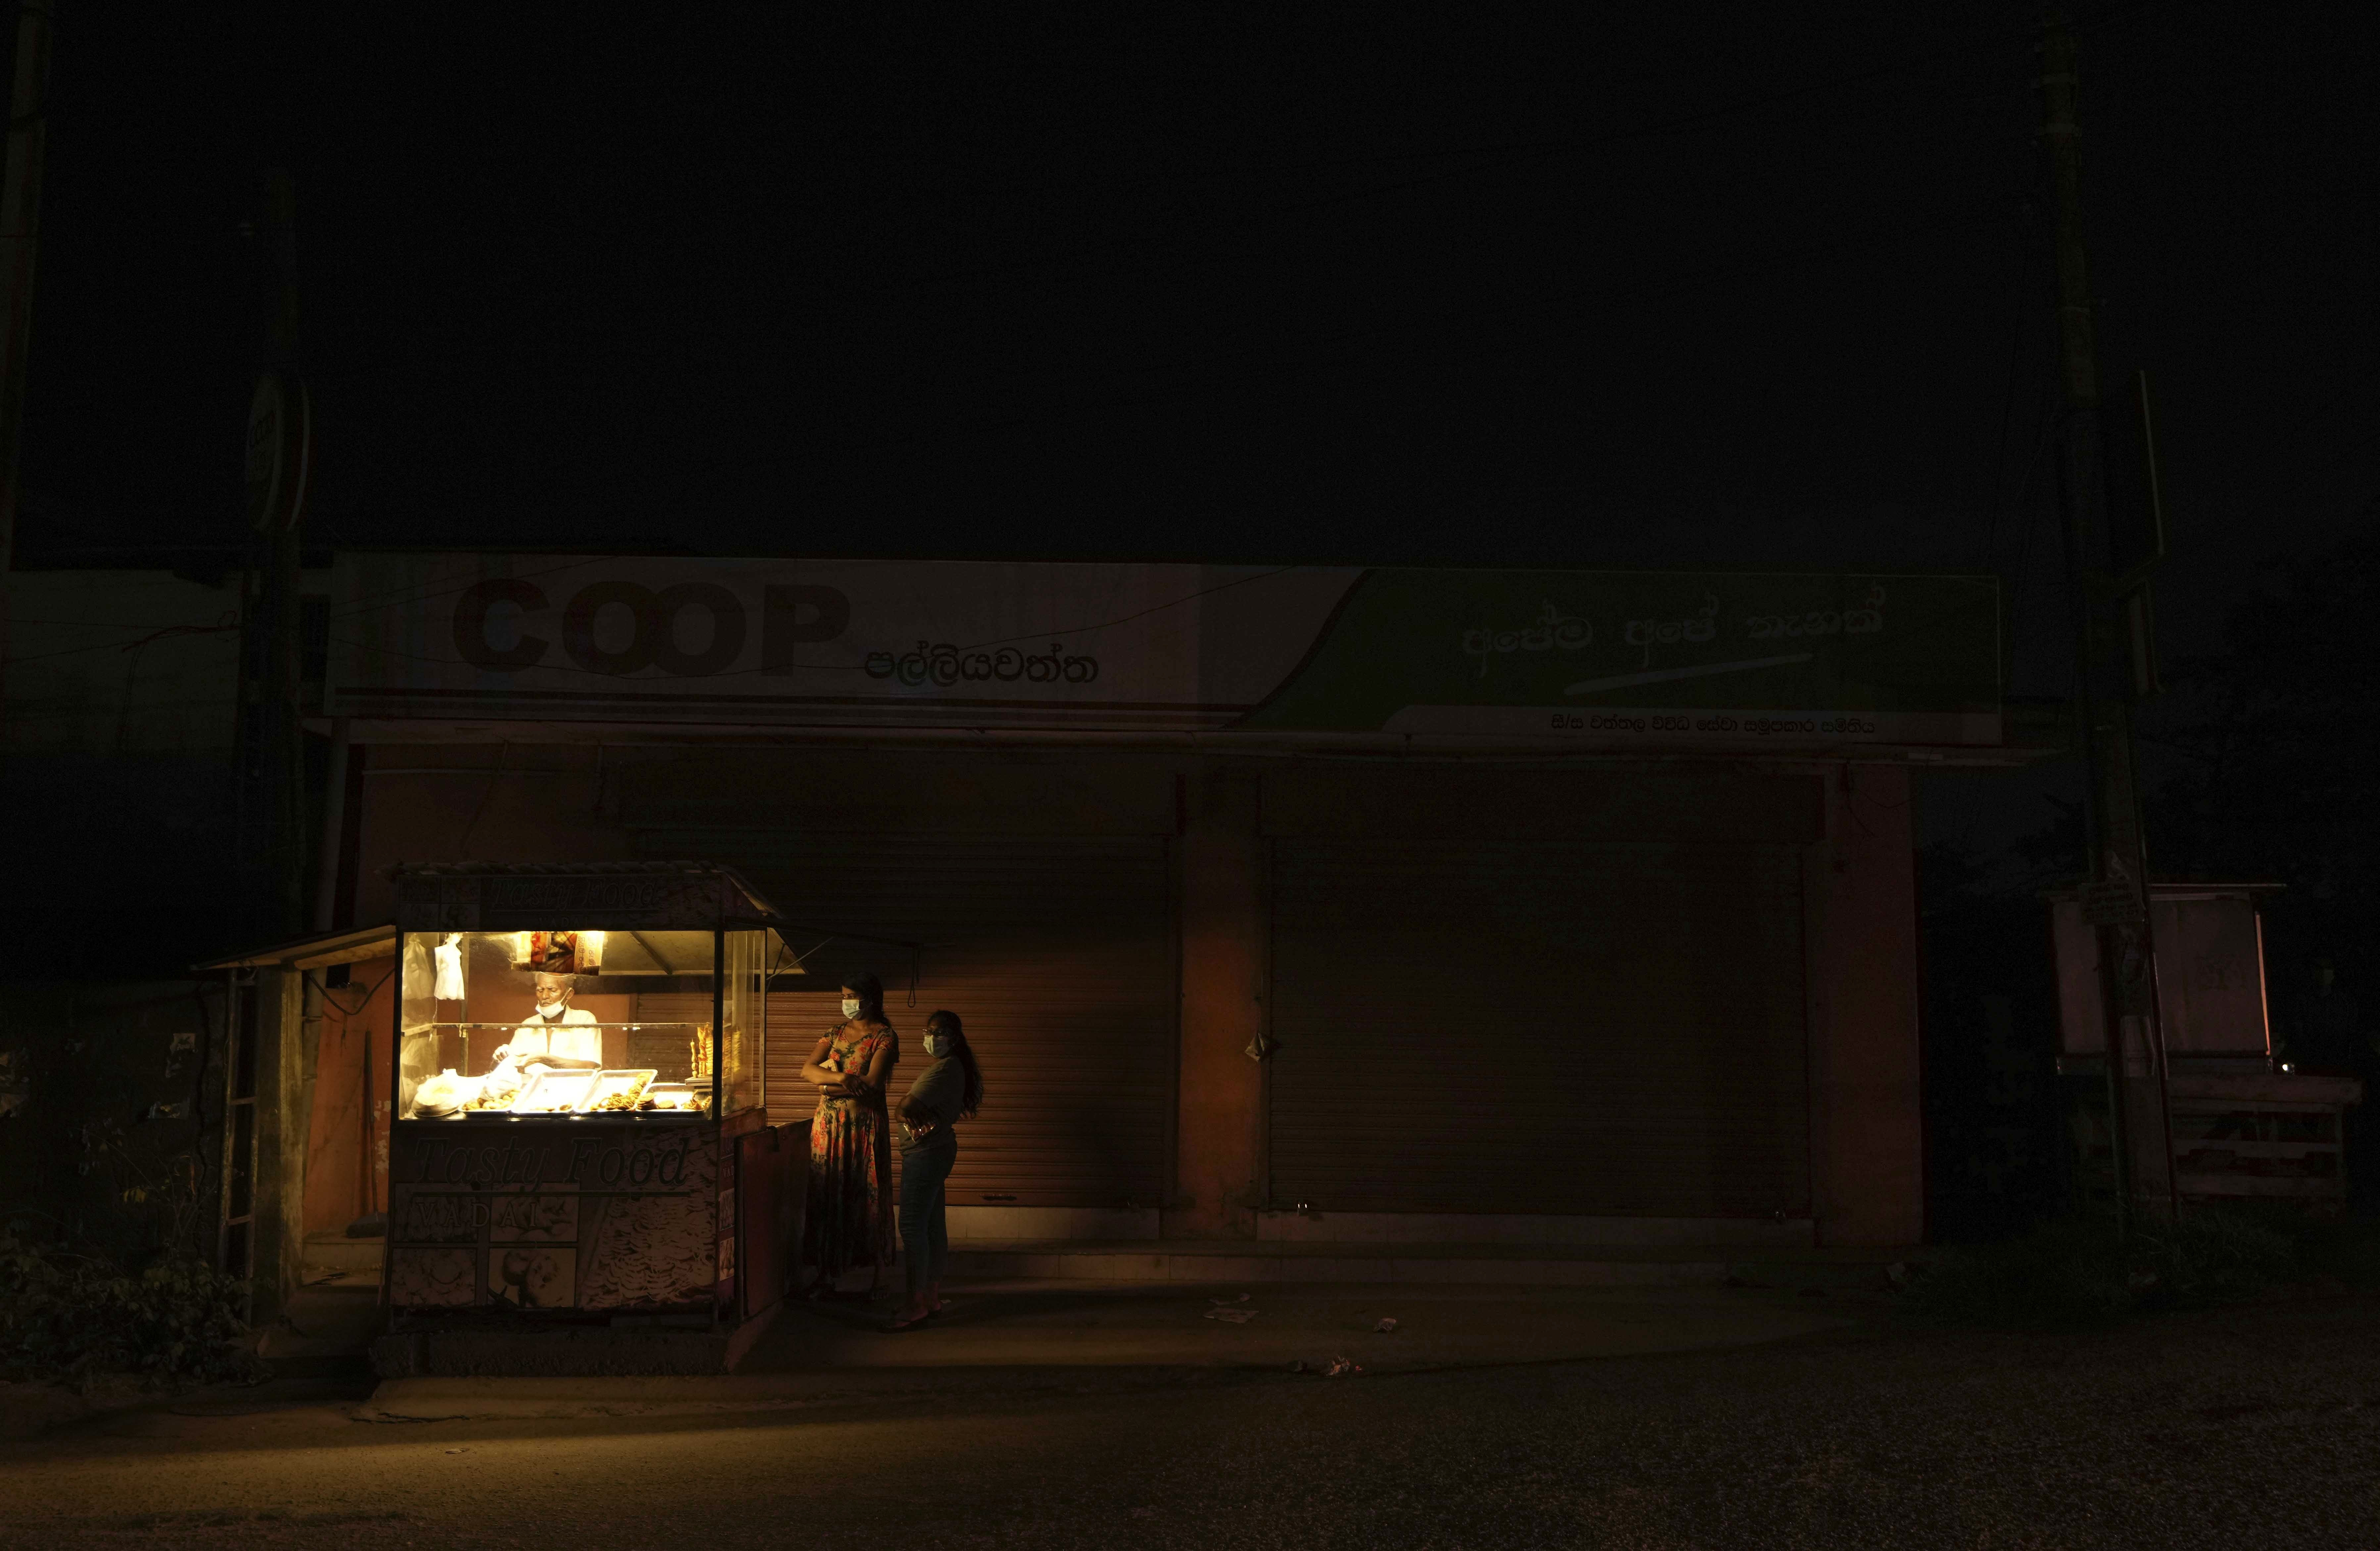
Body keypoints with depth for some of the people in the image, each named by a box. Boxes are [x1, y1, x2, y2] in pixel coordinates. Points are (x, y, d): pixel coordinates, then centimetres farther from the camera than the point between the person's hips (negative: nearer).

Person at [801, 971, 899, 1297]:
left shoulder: (884, 1036, -4)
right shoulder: (835, 1033, 12)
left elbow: (872, 1083, -16)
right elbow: (808, 1070, -2)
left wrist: (828, 1085, -9)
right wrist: (843, 1078, -19)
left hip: (865, 1126, -4)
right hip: (829, 1125, 4)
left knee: (867, 1197, 0)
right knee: (828, 1196, 3)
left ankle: (875, 1276, 7)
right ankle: (827, 1273, 9)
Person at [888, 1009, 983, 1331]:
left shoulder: (945, 1068, -17)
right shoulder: (953, 1067, 16)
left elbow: (907, 1108, -21)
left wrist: (912, 1113, 0)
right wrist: (923, 1116, -10)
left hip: (926, 1155, -11)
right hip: (935, 1151, 11)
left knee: (912, 1226, -10)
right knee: (933, 1226, 13)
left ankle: (916, 1306, -9)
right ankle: (932, 1298, 19)